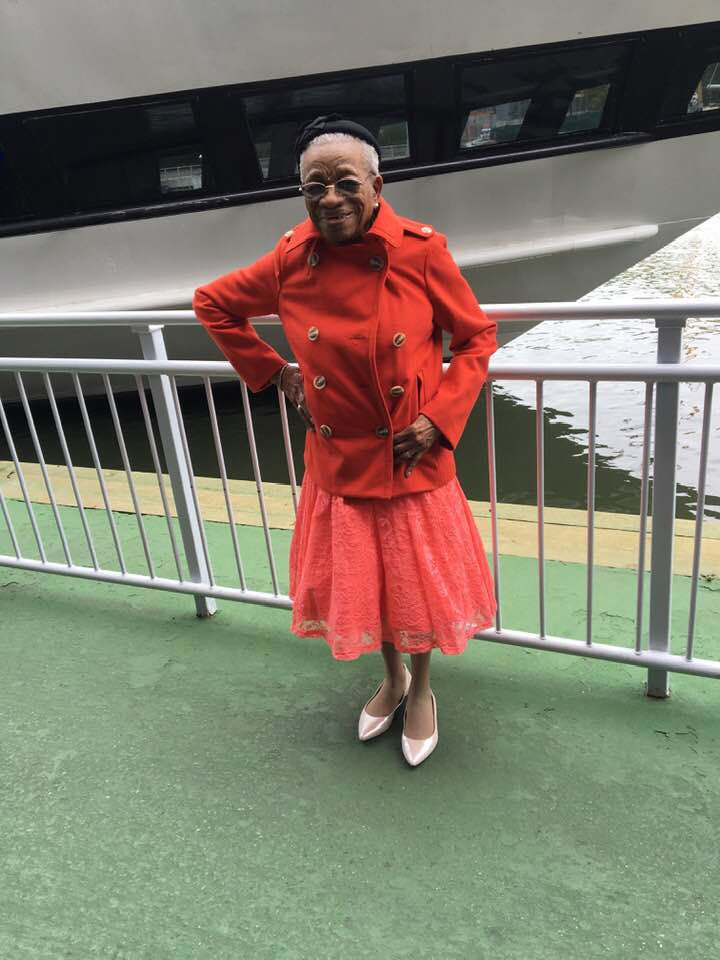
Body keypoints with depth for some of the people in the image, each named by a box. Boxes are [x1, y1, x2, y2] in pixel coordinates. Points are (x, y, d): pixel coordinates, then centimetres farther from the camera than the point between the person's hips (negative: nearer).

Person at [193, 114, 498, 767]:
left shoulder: (420, 251, -14)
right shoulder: (292, 260, -7)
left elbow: (477, 338, -4)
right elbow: (212, 304, 9)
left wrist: (439, 419, -14)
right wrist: (272, 372, 3)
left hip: (412, 464, -2)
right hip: (337, 464, 3)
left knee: (418, 585, 14)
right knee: (359, 584, 18)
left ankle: (422, 689, 44)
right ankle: (392, 678, 48)